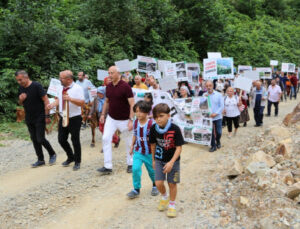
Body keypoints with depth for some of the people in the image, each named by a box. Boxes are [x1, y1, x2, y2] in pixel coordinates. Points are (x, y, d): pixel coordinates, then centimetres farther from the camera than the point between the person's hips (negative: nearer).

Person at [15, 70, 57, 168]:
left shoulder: (36, 86, -14)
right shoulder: (21, 88, 7)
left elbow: (46, 100, -15)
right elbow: (20, 103, 18)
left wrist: (47, 116, -19)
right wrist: (21, 99, -6)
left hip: (40, 118, -7)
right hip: (29, 119, 7)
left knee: (40, 139, -8)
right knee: (34, 139, 9)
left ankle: (52, 154, 14)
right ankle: (40, 160, 18)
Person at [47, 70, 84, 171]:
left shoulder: (77, 88, -14)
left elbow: (82, 102, -20)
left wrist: (70, 99, -32)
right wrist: (53, 104, 1)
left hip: (74, 119, -7)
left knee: (75, 140, 3)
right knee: (61, 140, 12)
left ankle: (77, 162, 20)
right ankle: (70, 157, 34)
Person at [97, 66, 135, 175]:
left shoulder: (125, 86, -16)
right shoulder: (108, 86, 2)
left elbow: (132, 104, -18)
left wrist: (131, 120, -23)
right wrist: (103, 114, 9)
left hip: (124, 120, -5)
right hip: (111, 118, 5)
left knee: (129, 142, 8)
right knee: (105, 139, -6)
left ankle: (130, 164, 28)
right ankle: (108, 167, -2)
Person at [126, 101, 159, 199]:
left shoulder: (151, 124, -21)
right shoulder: (135, 122, -6)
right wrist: (132, 146, 15)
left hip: (149, 153, -3)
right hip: (138, 151, 3)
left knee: (152, 170, 15)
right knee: (135, 169, -12)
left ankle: (155, 185, 44)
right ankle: (136, 189, 4)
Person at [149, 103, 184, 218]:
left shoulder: (175, 129, -21)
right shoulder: (154, 129, -11)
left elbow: (179, 147, -18)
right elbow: (153, 144, 4)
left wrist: (171, 162, -25)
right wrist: (153, 160, 13)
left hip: (173, 160, -2)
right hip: (159, 160, 2)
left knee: (172, 183, 5)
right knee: (158, 183, -3)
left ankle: (172, 205, 27)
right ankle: (164, 197, 29)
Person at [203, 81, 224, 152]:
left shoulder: (218, 95, -4)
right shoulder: (204, 95, -1)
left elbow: (222, 106, -5)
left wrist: (216, 113, -17)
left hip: (217, 117, 0)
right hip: (208, 117, 1)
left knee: (218, 132, 7)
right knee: (211, 133, 3)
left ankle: (218, 141, 36)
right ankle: (213, 146, 18)